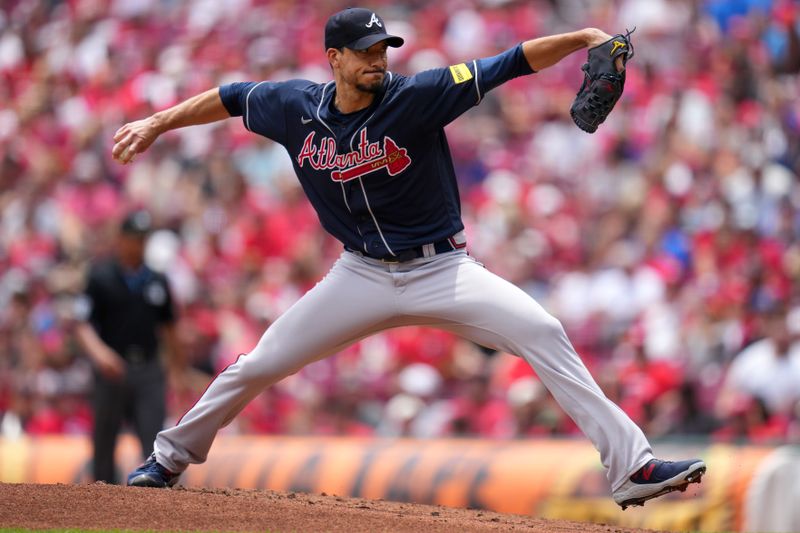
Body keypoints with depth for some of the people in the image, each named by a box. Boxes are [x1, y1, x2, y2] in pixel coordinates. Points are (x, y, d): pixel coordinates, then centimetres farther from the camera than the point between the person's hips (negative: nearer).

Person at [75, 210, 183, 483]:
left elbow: (168, 326, 19)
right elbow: (83, 325, -6)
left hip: (150, 373, 2)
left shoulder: (158, 281, 10)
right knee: (104, 444, 5)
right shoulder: (100, 277, 0)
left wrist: (177, 367, 19)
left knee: (155, 443, -10)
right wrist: (99, 352, -25)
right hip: (112, 370, -2)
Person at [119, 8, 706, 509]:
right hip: (362, 276, 3)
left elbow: (509, 65, -22)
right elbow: (230, 99, 13)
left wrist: (583, 37, -32)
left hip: (442, 270, -3)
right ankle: (172, 456, 27)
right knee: (259, 365, 3)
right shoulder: (295, 106, -6)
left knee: (543, 332, -22)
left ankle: (632, 465, -24)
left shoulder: (418, 97, -16)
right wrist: (155, 124, 13)